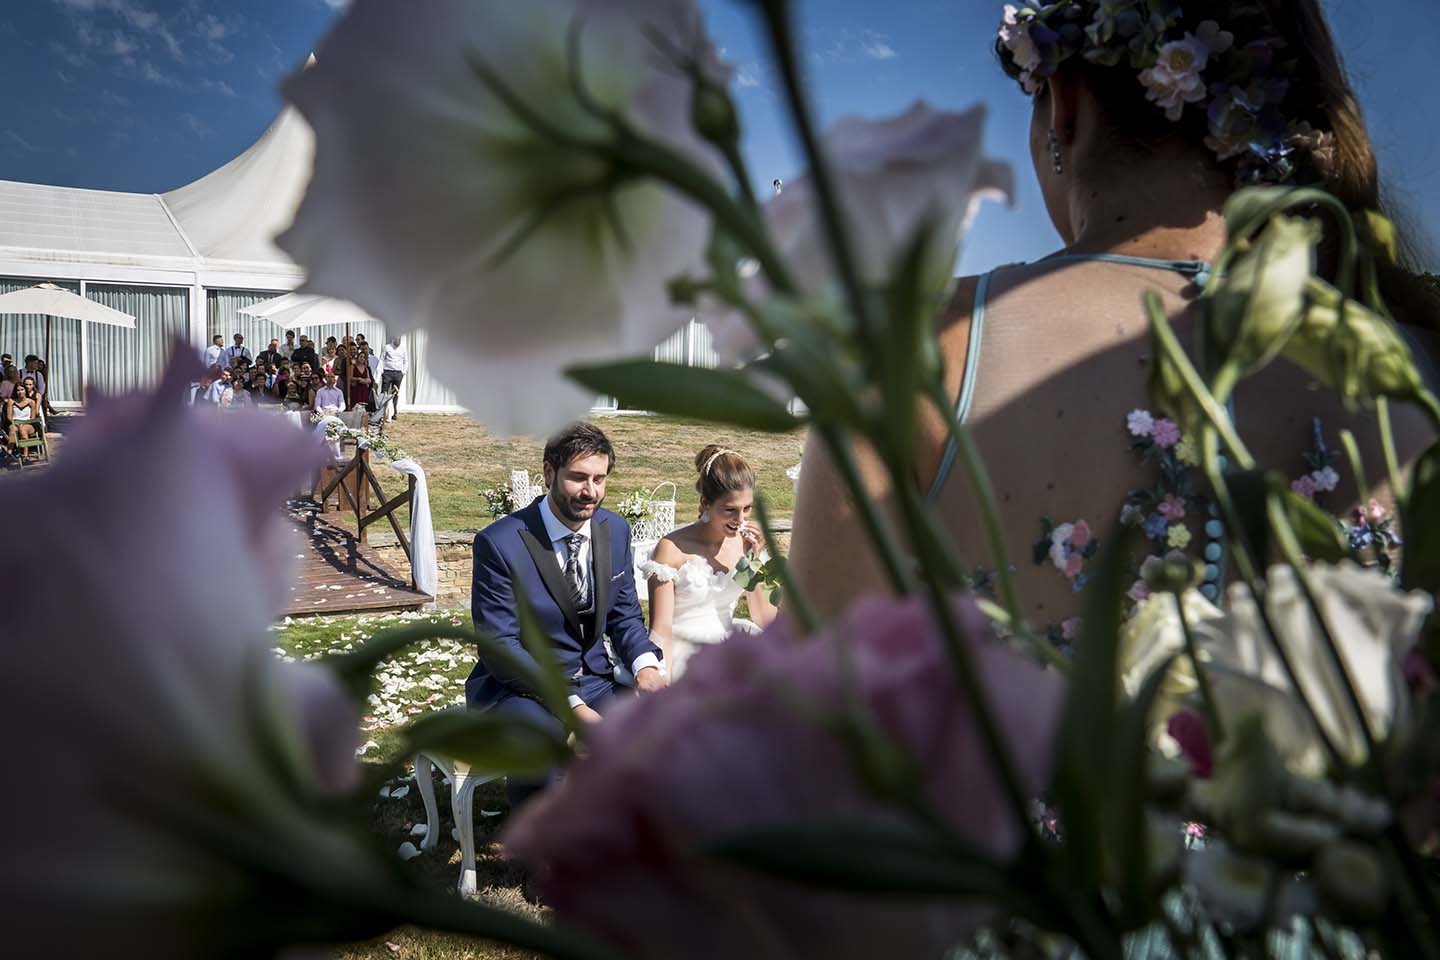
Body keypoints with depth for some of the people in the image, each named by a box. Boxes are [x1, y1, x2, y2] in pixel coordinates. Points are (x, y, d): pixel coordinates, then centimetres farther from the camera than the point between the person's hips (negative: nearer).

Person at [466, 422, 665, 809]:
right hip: (517, 686, -5)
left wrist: (645, 664, -12)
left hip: (591, 680, 5)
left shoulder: (615, 530, 2)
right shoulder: (499, 543, -15)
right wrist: (570, 704, -25)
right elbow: (500, 648, -16)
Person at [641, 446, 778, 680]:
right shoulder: (673, 548, -11)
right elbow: (661, 630, -11)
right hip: (682, 654, -5)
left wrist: (755, 560, -8)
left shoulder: (745, 543, 3)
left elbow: (766, 623, 1)